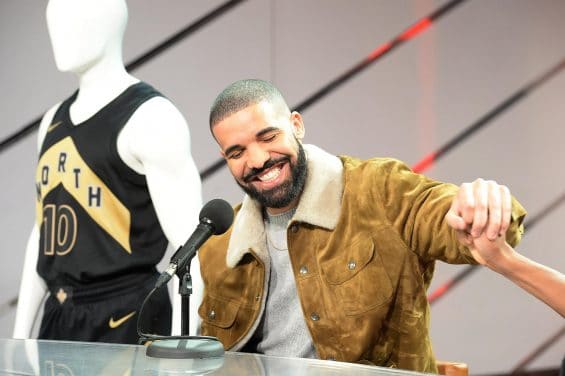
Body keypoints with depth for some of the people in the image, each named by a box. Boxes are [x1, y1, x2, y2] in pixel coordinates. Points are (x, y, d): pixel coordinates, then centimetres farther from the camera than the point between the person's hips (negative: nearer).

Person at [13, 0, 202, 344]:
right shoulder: (56, 120, 15)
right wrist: (20, 335, 17)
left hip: (128, 322, -8)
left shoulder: (151, 118, -10)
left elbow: (190, 242, -16)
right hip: (60, 320, 8)